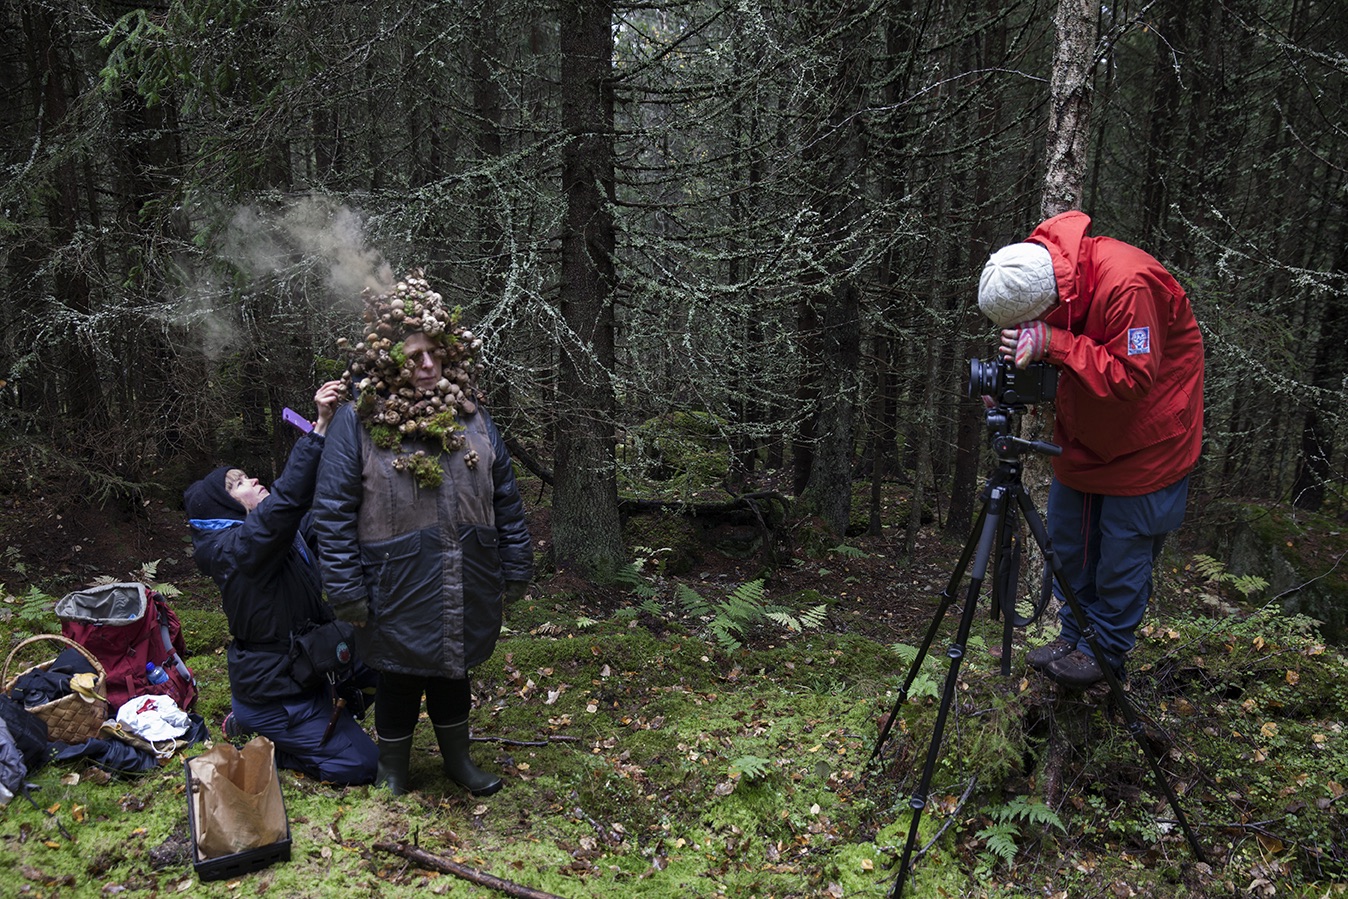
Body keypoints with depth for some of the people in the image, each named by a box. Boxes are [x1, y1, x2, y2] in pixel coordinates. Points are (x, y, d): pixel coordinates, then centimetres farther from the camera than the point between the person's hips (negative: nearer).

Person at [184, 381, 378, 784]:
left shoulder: (287, 536, 8)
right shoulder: (237, 546, -21)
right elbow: (284, 502, -37)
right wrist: (320, 427, -43)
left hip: (301, 678, 9)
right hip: (273, 690, -9)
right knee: (361, 763, -8)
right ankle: (253, 740, 6)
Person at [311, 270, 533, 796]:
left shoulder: (470, 415, 1)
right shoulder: (357, 421, -11)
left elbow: (505, 499, 6)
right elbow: (333, 512, -9)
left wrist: (516, 570, 6)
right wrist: (346, 591, -11)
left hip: (466, 588, 4)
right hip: (398, 591, -3)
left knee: (453, 673, 22)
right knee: (399, 681, 14)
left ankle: (458, 760, 45)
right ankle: (393, 775, 38)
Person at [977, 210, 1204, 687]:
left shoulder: (1128, 285, -35)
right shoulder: (1036, 277, -12)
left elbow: (1134, 377, -33)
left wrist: (1052, 343, -39)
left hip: (1144, 436, -7)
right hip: (1082, 431, 7)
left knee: (1123, 544, 2)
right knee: (1067, 538, 14)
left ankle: (1107, 651, 20)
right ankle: (1073, 635, 31)